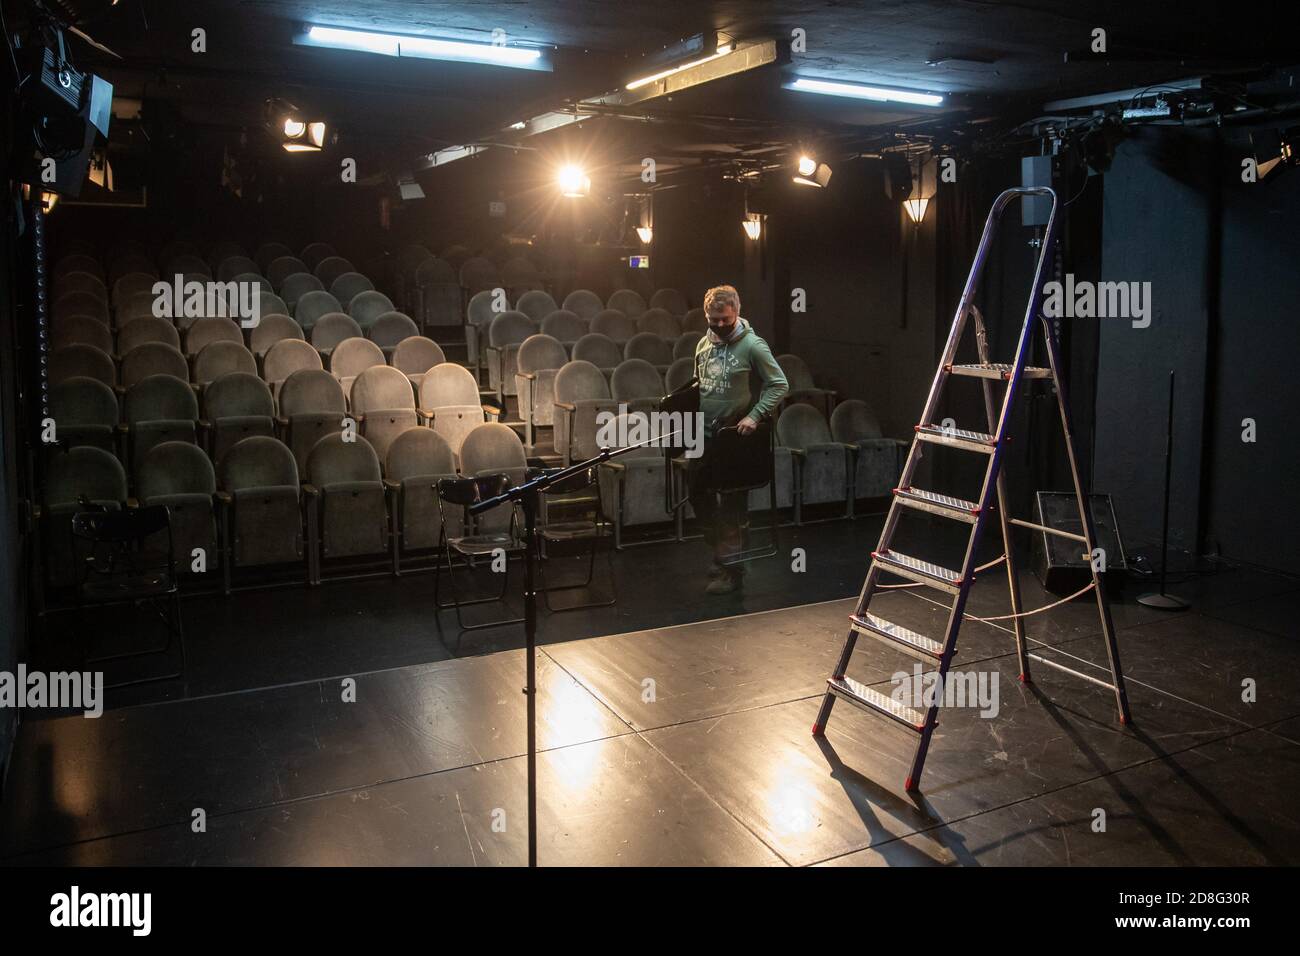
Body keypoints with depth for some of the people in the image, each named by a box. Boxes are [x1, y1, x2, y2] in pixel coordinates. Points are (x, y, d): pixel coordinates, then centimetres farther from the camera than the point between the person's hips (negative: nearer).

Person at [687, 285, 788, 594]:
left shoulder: (752, 345, -12)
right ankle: (720, 551, 31)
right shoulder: (704, 344, 8)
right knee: (697, 492, 13)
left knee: (732, 505, 0)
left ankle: (732, 568, 11)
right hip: (704, 435, 7)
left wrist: (754, 416, -19)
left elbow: (779, 384, -11)